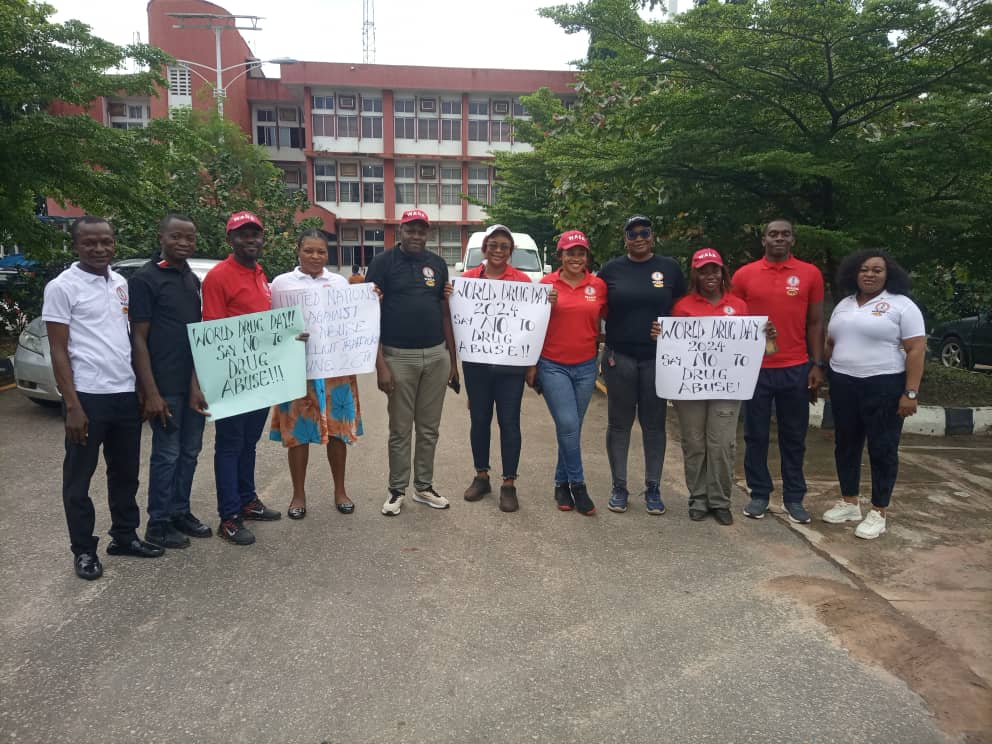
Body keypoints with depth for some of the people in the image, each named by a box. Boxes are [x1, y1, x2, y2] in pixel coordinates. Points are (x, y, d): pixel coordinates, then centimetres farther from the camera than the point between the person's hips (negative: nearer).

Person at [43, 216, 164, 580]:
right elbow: (58, 351, -9)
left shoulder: (121, 283, 10)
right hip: (88, 396, -6)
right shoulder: (62, 287, -8)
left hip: (126, 393, 6)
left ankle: (124, 536, 29)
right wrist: (72, 405, -14)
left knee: (125, 472, 15)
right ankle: (84, 550, 19)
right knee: (79, 477, 7)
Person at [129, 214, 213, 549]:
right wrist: (150, 391, -17)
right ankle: (158, 523, 16)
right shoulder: (145, 278, -8)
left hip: (195, 381, 7)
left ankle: (180, 512, 26)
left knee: (189, 452, 13)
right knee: (166, 454, 2)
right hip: (165, 385, -6)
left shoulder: (193, 279, 13)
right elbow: (138, 338, -11)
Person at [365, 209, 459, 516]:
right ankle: (397, 490, 19)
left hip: (436, 355, 4)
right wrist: (380, 364, -12)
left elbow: (445, 312, 13)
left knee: (429, 428, 11)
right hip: (399, 357, -4)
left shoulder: (437, 264, 9)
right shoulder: (383, 263, -3)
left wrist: (453, 359, 10)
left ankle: (424, 487, 24)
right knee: (400, 430, 6)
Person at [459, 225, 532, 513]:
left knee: (509, 422, 4)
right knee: (479, 420, 12)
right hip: (476, 362, 2)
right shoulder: (468, 279, 3)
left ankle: (509, 484, 16)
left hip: (511, 363, -2)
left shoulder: (523, 280, -1)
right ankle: (481, 477, 29)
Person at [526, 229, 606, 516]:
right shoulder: (547, 284, -2)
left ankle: (562, 482, 25)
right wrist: (532, 364, 0)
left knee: (572, 427, 10)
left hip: (585, 366, 3)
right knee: (568, 425, -10)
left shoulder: (598, 285, 3)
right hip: (552, 365, -2)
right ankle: (577, 485, 5)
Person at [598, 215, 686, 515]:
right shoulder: (612, 269, 4)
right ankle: (619, 487, 15)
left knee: (654, 424, 7)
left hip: (658, 358, 0)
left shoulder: (669, 268, 5)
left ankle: (653, 488, 17)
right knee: (619, 423, 5)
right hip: (619, 357, 0)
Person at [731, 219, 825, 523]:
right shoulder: (744, 275, 2)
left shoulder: (810, 274, 4)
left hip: (796, 369, 1)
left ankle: (794, 498, 20)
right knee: (756, 436, 6)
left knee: (794, 437, 9)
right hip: (755, 369, 0)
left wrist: (817, 365, 0)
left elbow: (815, 323, 6)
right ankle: (759, 494, 18)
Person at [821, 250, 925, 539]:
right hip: (843, 385, 6)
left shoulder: (901, 305, -7)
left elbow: (916, 350, -11)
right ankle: (849, 503, 26)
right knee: (845, 445, 12)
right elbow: (830, 344, 19)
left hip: (884, 386, -6)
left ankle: (878, 513, 12)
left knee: (882, 449, 2)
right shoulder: (844, 305, 11)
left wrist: (910, 393, -17)